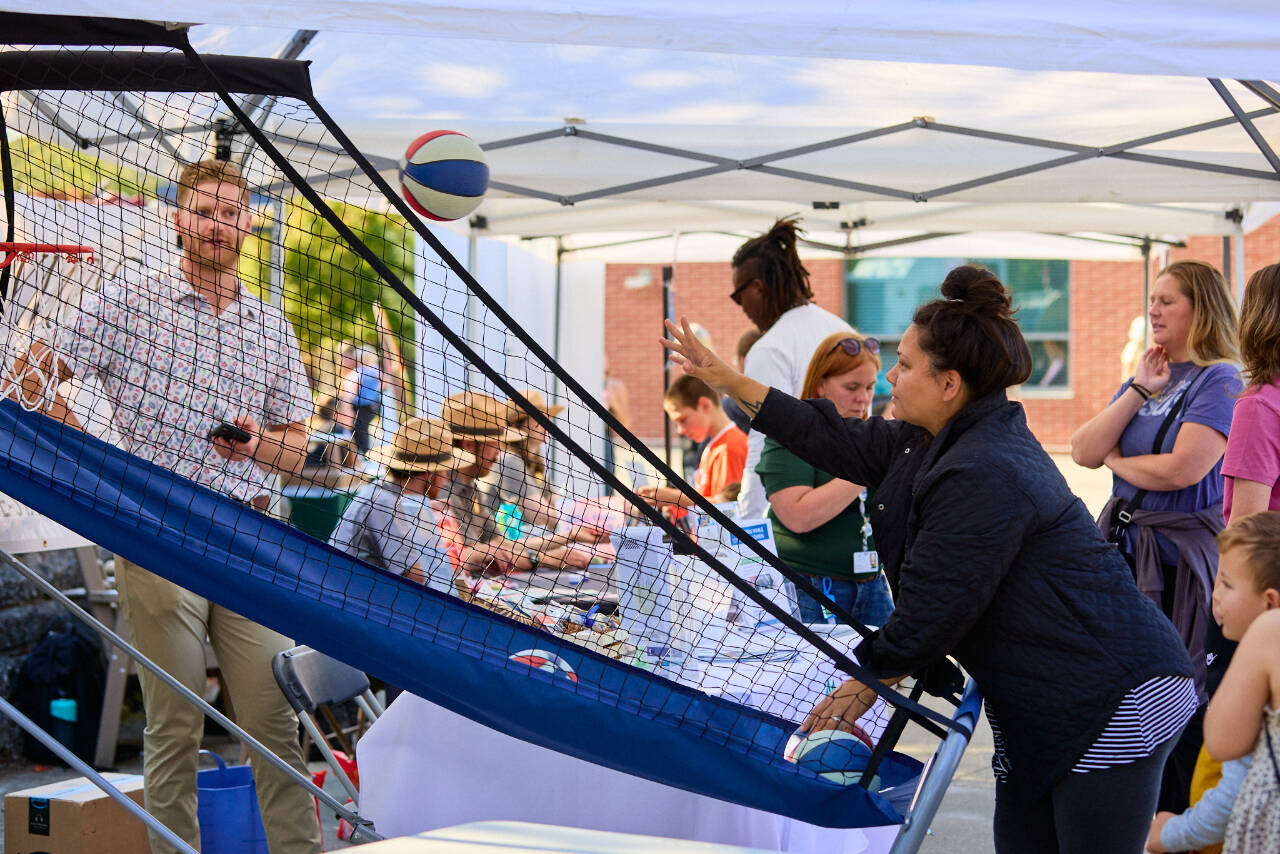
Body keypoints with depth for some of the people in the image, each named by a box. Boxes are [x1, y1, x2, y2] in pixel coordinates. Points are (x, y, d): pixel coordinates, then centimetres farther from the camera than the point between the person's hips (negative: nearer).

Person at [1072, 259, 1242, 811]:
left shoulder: (1220, 380, -9)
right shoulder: (1149, 377, 14)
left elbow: (1182, 469, -21)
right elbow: (1084, 451, 4)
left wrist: (1116, 460, -3)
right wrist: (1138, 391, -4)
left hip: (1182, 561, -7)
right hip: (1125, 552, 7)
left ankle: (1179, 822, 10)